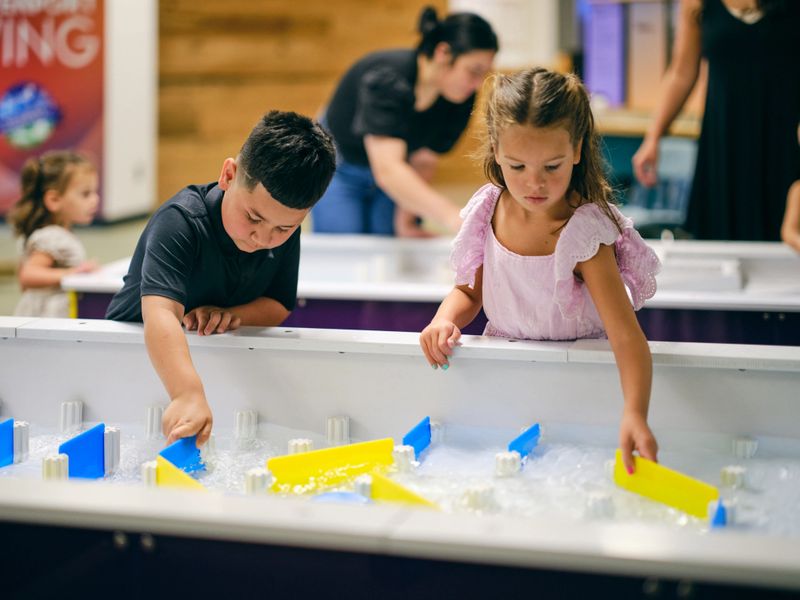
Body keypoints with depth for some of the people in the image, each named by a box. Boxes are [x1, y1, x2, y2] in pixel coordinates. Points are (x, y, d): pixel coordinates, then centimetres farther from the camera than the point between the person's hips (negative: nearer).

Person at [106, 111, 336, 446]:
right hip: (137, 349, -4)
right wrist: (188, 395, -63)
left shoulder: (284, 225, -13)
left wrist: (231, 315, -25)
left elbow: (280, 306, -2)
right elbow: (160, 314, -46)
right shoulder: (181, 220, -32)